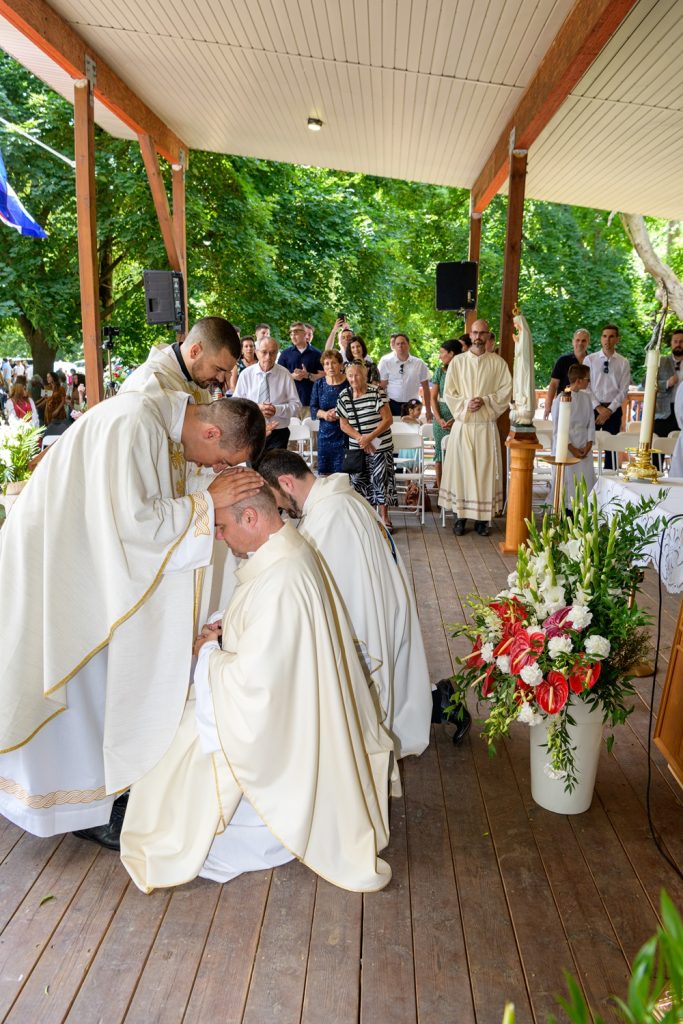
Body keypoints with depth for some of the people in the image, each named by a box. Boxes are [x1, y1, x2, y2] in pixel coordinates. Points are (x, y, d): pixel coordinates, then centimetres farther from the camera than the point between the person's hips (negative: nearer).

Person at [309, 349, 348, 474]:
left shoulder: (349, 383, -5)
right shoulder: (319, 384, 8)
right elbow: (313, 409, 7)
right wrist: (324, 414, -13)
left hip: (345, 435, -4)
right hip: (325, 435, 4)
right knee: (323, 472, 5)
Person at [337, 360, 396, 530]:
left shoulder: (376, 393, -7)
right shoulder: (344, 397, 1)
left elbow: (387, 419, -10)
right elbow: (344, 424, 2)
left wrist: (370, 437, -18)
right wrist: (360, 438, -13)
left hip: (380, 446, -3)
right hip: (356, 448, 3)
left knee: (381, 479, -1)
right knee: (359, 481, 6)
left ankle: (384, 517, 11)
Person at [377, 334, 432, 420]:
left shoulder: (419, 363, 2)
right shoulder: (385, 362, -2)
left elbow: (425, 388, 6)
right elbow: (382, 386, 0)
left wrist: (428, 411, 4)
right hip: (391, 405, -1)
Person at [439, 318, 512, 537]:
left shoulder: (498, 362, 4)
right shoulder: (458, 362, 6)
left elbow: (506, 390, 1)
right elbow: (448, 392, 3)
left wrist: (485, 401, -13)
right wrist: (465, 404, -13)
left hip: (486, 425, 0)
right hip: (462, 423, 1)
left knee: (485, 468, 1)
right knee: (460, 467, 1)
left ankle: (483, 518, 7)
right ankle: (460, 516, 8)